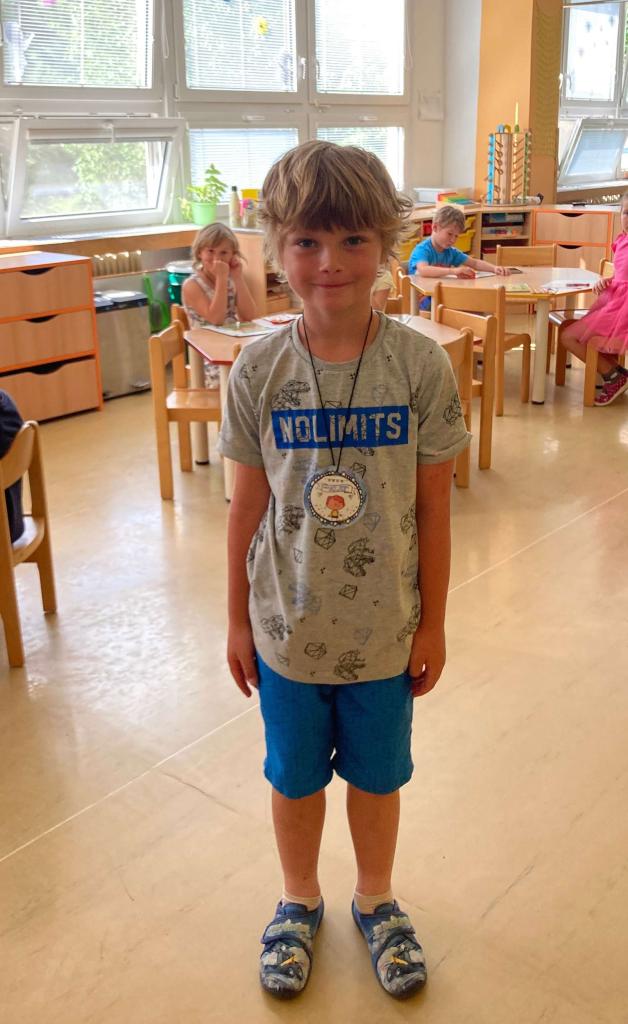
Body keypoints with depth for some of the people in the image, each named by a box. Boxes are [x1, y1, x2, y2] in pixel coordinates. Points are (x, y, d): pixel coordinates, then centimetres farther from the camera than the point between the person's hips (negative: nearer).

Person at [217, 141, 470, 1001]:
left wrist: (433, 623, -1)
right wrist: (237, 620, 3)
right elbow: (248, 505, -3)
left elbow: (433, 506, -6)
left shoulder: (421, 364, -13)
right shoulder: (259, 370, -11)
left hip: (386, 628, 0)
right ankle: (300, 902, 48)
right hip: (288, 628, 1)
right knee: (295, 776, 20)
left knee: (376, 774, 20)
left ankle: (376, 901, 48)